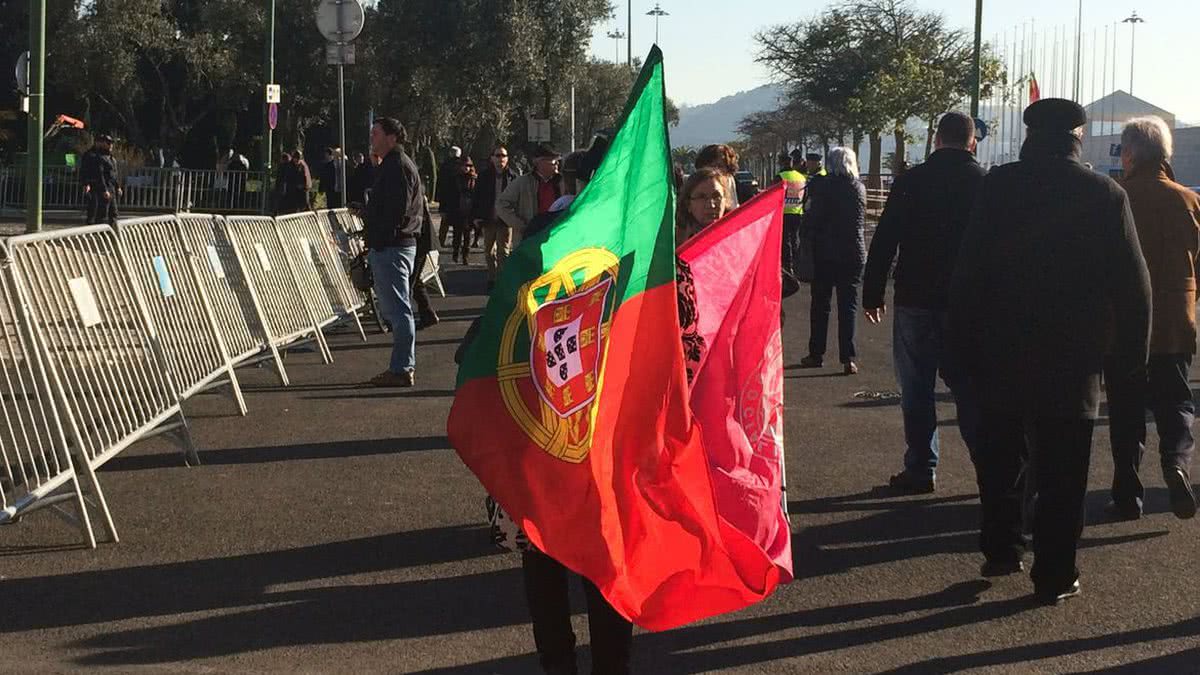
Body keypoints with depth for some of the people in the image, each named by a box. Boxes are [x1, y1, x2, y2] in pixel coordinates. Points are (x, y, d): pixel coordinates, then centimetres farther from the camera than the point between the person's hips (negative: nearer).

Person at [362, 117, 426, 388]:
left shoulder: (397, 167, -14)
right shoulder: (395, 165, 19)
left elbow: (397, 210, -22)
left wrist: (380, 241, -20)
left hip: (391, 247, -11)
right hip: (400, 244, 11)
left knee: (397, 308, -8)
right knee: (398, 308, 14)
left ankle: (401, 369, -7)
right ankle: (404, 366, 20)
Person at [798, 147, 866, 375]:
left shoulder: (821, 186, -10)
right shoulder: (859, 188, 3)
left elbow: (811, 221, -11)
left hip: (825, 253, -2)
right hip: (853, 252, 2)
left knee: (820, 303, 10)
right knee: (848, 305, 3)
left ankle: (816, 354, 16)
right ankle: (848, 358, -5)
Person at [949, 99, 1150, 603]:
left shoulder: (997, 186, -6)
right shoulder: (1105, 195, -7)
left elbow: (967, 272, -5)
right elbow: (1133, 285, -4)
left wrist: (965, 344, 2)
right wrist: (1129, 355, 5)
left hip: (1001, 354, 1)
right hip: (1073, 359, -1)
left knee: (1000, 457, 19)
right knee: (1061, 474, 5)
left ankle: (1001, 549, 23)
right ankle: (1053, 576, 7)